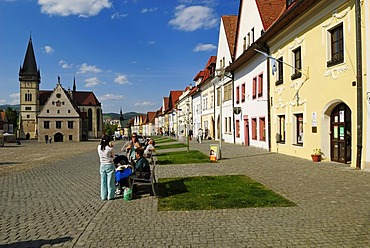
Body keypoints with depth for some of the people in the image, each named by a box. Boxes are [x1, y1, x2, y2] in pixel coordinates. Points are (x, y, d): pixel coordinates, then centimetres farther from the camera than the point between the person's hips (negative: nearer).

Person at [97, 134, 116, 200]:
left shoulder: (99, 147, -6)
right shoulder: (110, 148, -17)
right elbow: (113, 157, -2)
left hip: (102, 165, 4)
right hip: (110, 165, -4)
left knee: (103, 182, 13)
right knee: (110, 182, 8)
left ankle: (103, 196, 19)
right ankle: (110, 196, 16)